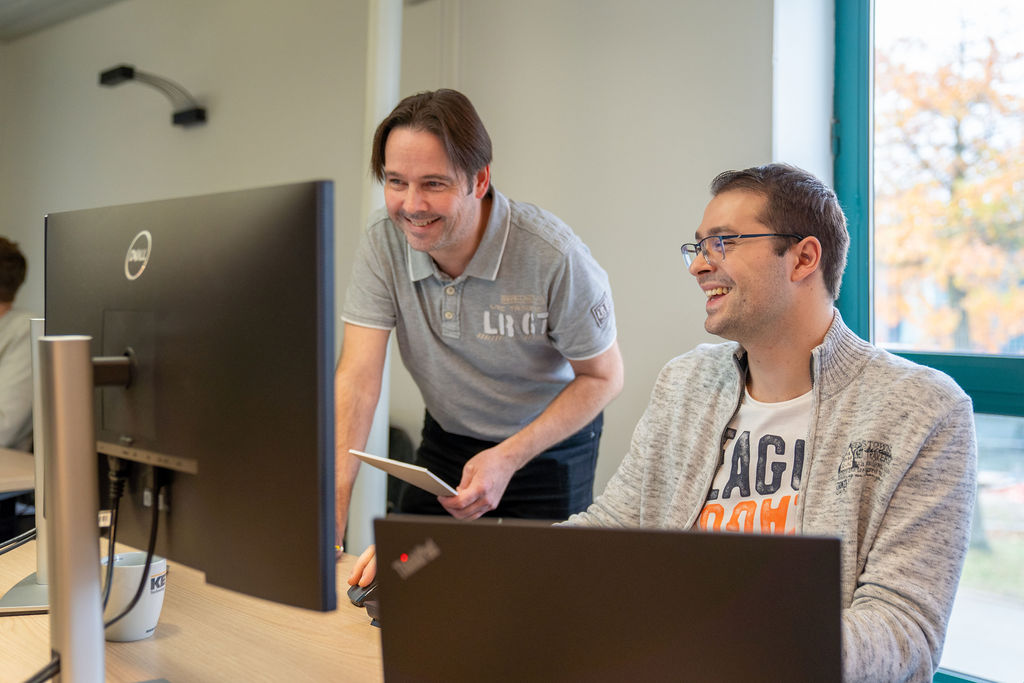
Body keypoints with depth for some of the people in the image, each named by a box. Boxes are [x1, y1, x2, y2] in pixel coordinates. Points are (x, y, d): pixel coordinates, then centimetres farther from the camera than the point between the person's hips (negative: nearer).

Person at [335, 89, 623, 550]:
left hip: (549, 446, -3)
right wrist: (329, 518, -34)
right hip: (446, 440, 3)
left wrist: (508, 458, -28)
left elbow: (603, 376, -16)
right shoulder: (384, 241, -18)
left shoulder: (554, 256, -27)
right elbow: (358, 378, -23)